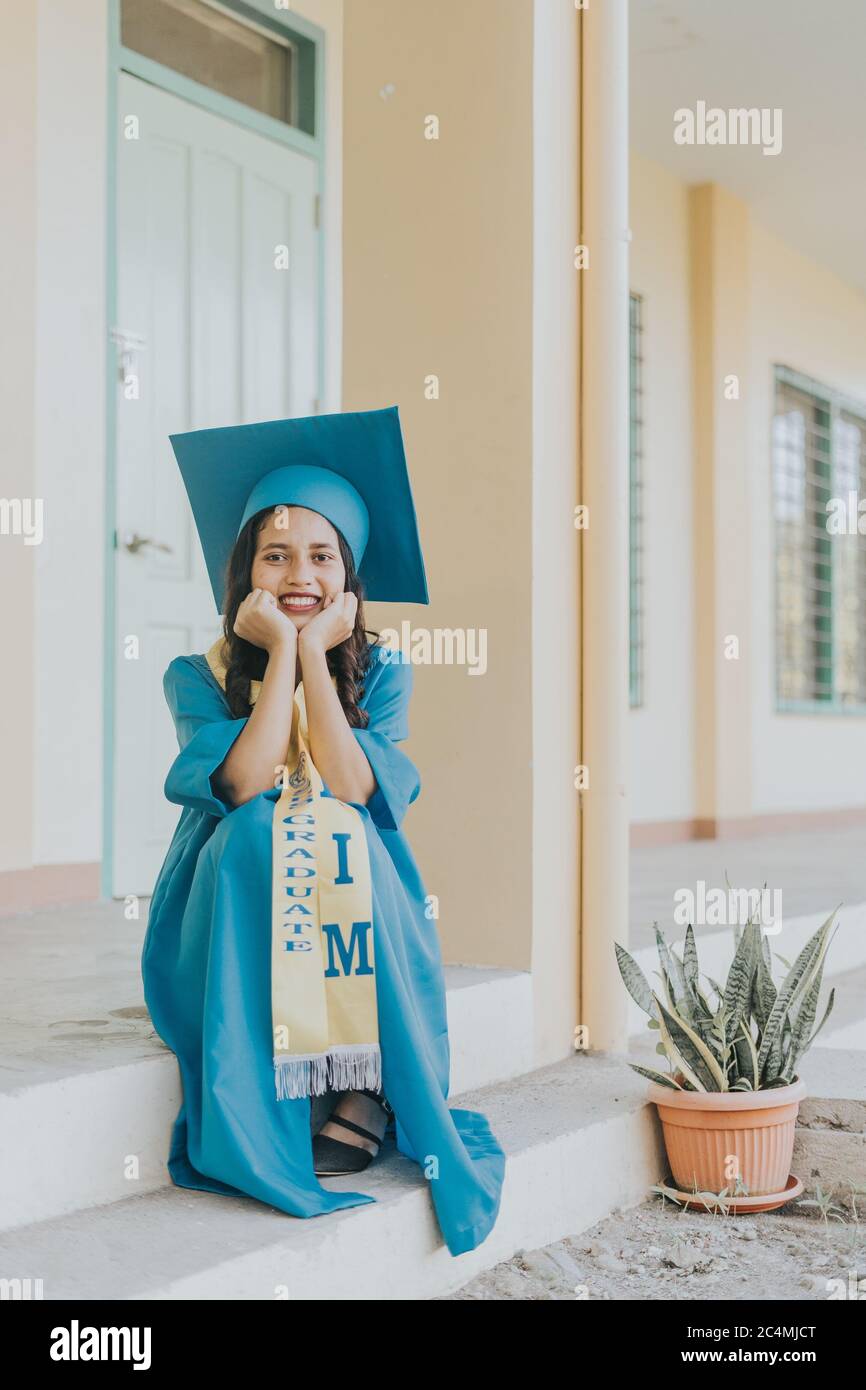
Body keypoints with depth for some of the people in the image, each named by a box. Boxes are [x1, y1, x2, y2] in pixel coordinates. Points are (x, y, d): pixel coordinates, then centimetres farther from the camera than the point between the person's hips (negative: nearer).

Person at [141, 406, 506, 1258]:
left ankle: (359, 1095, -26)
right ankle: (272, 1107, -28)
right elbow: (246, 785, -17)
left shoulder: (380, 675, 5)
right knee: (252, 835, -30)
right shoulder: (198, 677, 2)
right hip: (234, 934, 0)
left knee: (341, 835, -29)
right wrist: (283, 651, -12)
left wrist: (315, 653, -12)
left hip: (358, 925, 1)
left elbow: (354, 788, -15)